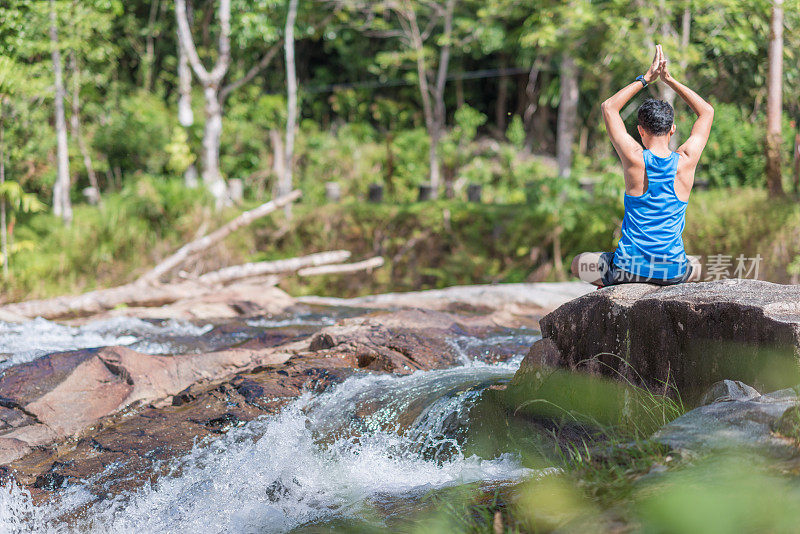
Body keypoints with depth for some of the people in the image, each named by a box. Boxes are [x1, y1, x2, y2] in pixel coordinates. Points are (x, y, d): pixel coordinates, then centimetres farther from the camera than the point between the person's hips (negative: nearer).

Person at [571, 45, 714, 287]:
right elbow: (707, 112, 12)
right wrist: (669, 79, 9)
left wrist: (646, 78, 7)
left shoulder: (635, 159, -12)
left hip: (629, 267, -2)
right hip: (673, 271, 2)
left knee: (579, 264, 28)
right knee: (698, 266, 39)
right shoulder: (686, 161, -7)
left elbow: (608, 107, 4)